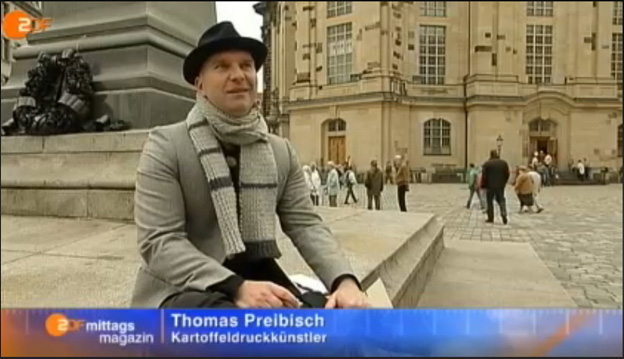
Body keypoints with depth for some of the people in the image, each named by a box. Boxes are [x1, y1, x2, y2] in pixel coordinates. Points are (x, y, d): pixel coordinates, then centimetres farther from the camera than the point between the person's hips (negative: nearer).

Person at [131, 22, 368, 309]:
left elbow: (305, 224, 2)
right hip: (183, 290, -4)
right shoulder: (165, 145, -6)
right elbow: (159, 241, -14)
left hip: (258, 281, 5)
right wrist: (237, 287, -28)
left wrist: (345, 281, -17)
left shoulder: (281, 151, 8)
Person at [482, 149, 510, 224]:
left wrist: (484, 186, 2)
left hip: (490, 186, -3)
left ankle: (490, 218, 5)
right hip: (500, 186, 3)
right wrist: (503, 183, 17)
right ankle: (504, 214, -9)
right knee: (501, 200, 11)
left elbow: (484, 176, -7)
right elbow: (507, 175, 7)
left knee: (490, 201, 5)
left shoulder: (487, 164, -5)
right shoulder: (504, 163, 6)